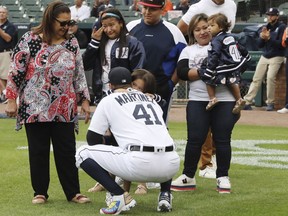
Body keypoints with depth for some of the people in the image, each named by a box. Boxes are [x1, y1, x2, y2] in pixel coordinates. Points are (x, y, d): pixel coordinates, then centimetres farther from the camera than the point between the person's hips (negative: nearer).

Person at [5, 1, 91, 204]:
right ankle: (40, 192, 14)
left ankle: (73, 192, 11)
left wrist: (84, 100, 5)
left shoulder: (72, 43, 4)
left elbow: (79, 74, 10)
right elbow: (16, 71, -4)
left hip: (64, 109, 3)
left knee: (67, 151, 4)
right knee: (38, 151, 5)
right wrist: (11, 100, -7)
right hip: (35, 108, -2)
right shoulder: (29, 40, -6)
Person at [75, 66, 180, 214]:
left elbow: (92, 139, 17)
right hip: (172, 166, 5)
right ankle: (165, 195, 18)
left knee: (83, 153, 9)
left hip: (140, 164, -5)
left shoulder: (108, 100, 14)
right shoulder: (150, 99, 28)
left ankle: (120, 196, -3)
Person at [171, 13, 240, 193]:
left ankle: (223, 177, 12)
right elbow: (182, 72, -4)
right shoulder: (189, 51, 11)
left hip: (225, 100, -1)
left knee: (222, 140, 1)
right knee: (195, 140, 0)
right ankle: (188, 177, 10)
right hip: (198, 101, 1)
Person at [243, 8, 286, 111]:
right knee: (256, 79, 0)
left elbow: (281, 44, -14)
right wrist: (262, 37, -15)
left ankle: (270, 103, -11)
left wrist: (269, 38, -24)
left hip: (276, 57, -5)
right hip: (264, 56, 5)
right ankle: (247, 102, -1)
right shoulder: (264, 28, 10)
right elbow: (259, 44, 6)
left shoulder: (282, 27, -6)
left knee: (270, 77, -21)